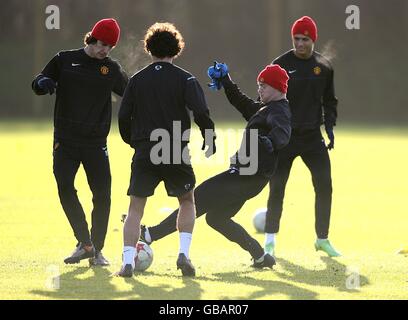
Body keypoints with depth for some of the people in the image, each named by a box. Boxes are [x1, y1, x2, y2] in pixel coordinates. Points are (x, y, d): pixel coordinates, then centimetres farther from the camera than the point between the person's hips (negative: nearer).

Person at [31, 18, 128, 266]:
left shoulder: (112, 69, 7)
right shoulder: (65, 60, 4)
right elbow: (38, 84, 4)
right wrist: (43, 83, -19)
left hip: (96, 143, 1)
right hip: (65, 141, -1)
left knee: (102, 196, -5)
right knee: (65, 190, -12)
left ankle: (96, 250, 10)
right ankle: (85, 244, 0)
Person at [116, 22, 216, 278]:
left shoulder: (137, 79, 6)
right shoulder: (184, 79, -1)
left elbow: (124, 116, 6)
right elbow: (201, 112, -11)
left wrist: (133, 141, 22)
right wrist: (210, 141, 2)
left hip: (144, 152, 1)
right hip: (176, 153, -1)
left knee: (136, 207, 9)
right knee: (187, 201, 19)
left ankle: (128, 261, -4)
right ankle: (184, 254, 4)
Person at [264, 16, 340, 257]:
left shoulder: (324, 66, 5)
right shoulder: (281, 64, -3)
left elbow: (329, 100, 15)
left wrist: (330, 126, 3)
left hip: (313, 136, 3)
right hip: (285, 136, -2)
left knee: (324, 186, -2)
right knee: (276, 188, -3)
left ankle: (322, 239, 11)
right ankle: (270, 240, 9)